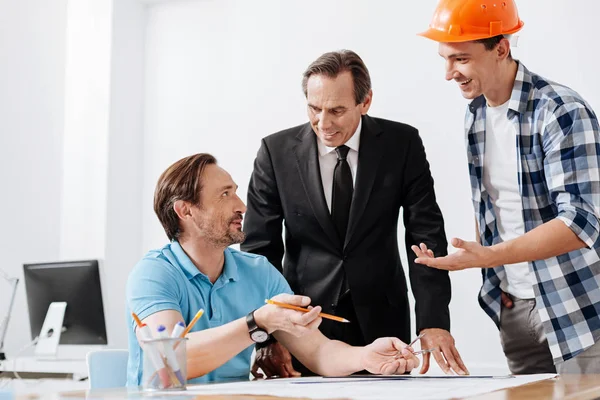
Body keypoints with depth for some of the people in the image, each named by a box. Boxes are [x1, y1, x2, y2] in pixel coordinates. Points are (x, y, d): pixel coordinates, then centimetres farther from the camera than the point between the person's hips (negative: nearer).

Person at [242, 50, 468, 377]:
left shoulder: (402, 144, -5)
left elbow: (426, 236, -7)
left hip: (380, 324, 1)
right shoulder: (277, 151, -6)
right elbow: (259, 248, -6)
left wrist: (434, 322, -18)